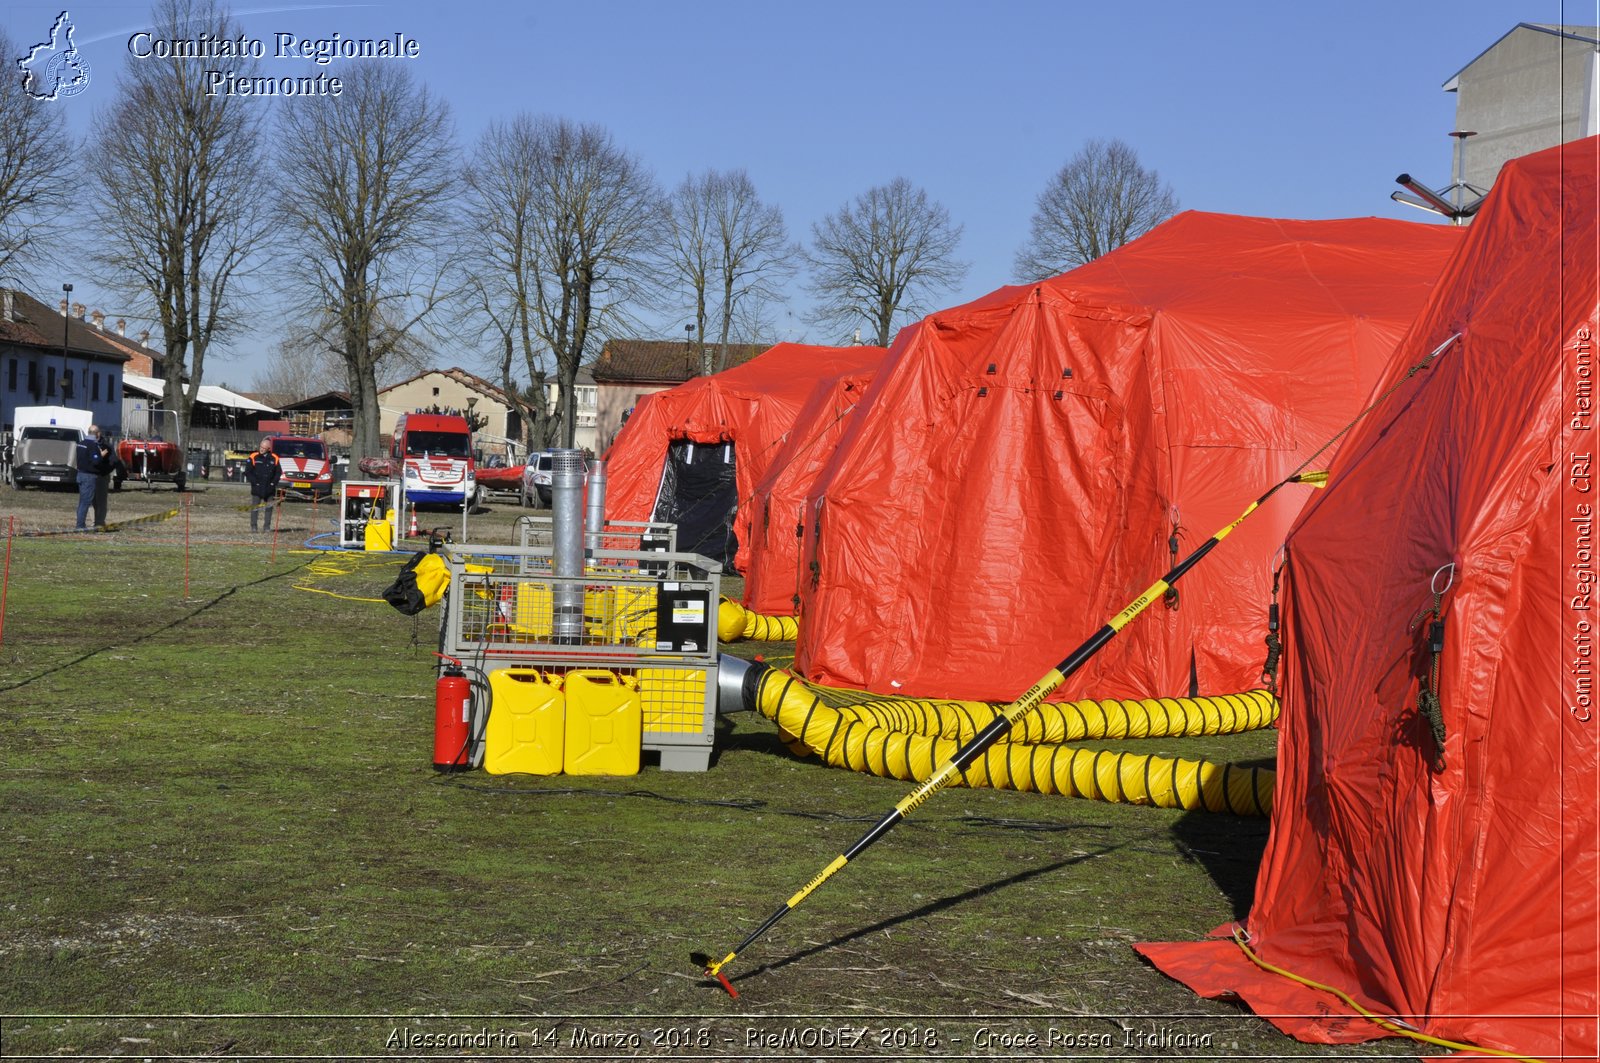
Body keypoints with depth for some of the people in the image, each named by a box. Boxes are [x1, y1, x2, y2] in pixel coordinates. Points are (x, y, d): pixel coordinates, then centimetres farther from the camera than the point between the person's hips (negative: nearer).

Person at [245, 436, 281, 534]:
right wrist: (255, 482, -10)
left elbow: (278, 472, 11)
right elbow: (247, 472, -2)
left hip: (269, 488, 2)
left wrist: (273, 483, -1)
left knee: (269, 507, 4)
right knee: (254, 507, 0)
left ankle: (267, 526, 12)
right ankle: (253, 526, 7)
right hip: (257, 489, -2)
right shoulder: (253, 457, -3)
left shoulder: (274, 458, 4)